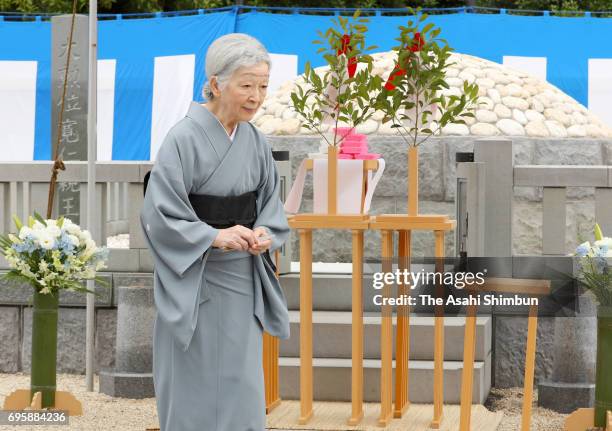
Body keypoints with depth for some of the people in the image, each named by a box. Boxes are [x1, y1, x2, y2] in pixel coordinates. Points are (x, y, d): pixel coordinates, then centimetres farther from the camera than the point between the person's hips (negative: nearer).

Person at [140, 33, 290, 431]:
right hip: (195, 284, -6)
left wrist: (265, 234, -9)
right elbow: (158, 215, -17)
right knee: (197, 398, 2)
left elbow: (270, 205, 12)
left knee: (242, 394, 9)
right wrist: (216, 236, -24)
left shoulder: (255, 141, 3)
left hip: (242, 283, 6)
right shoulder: (184, 139, -16)